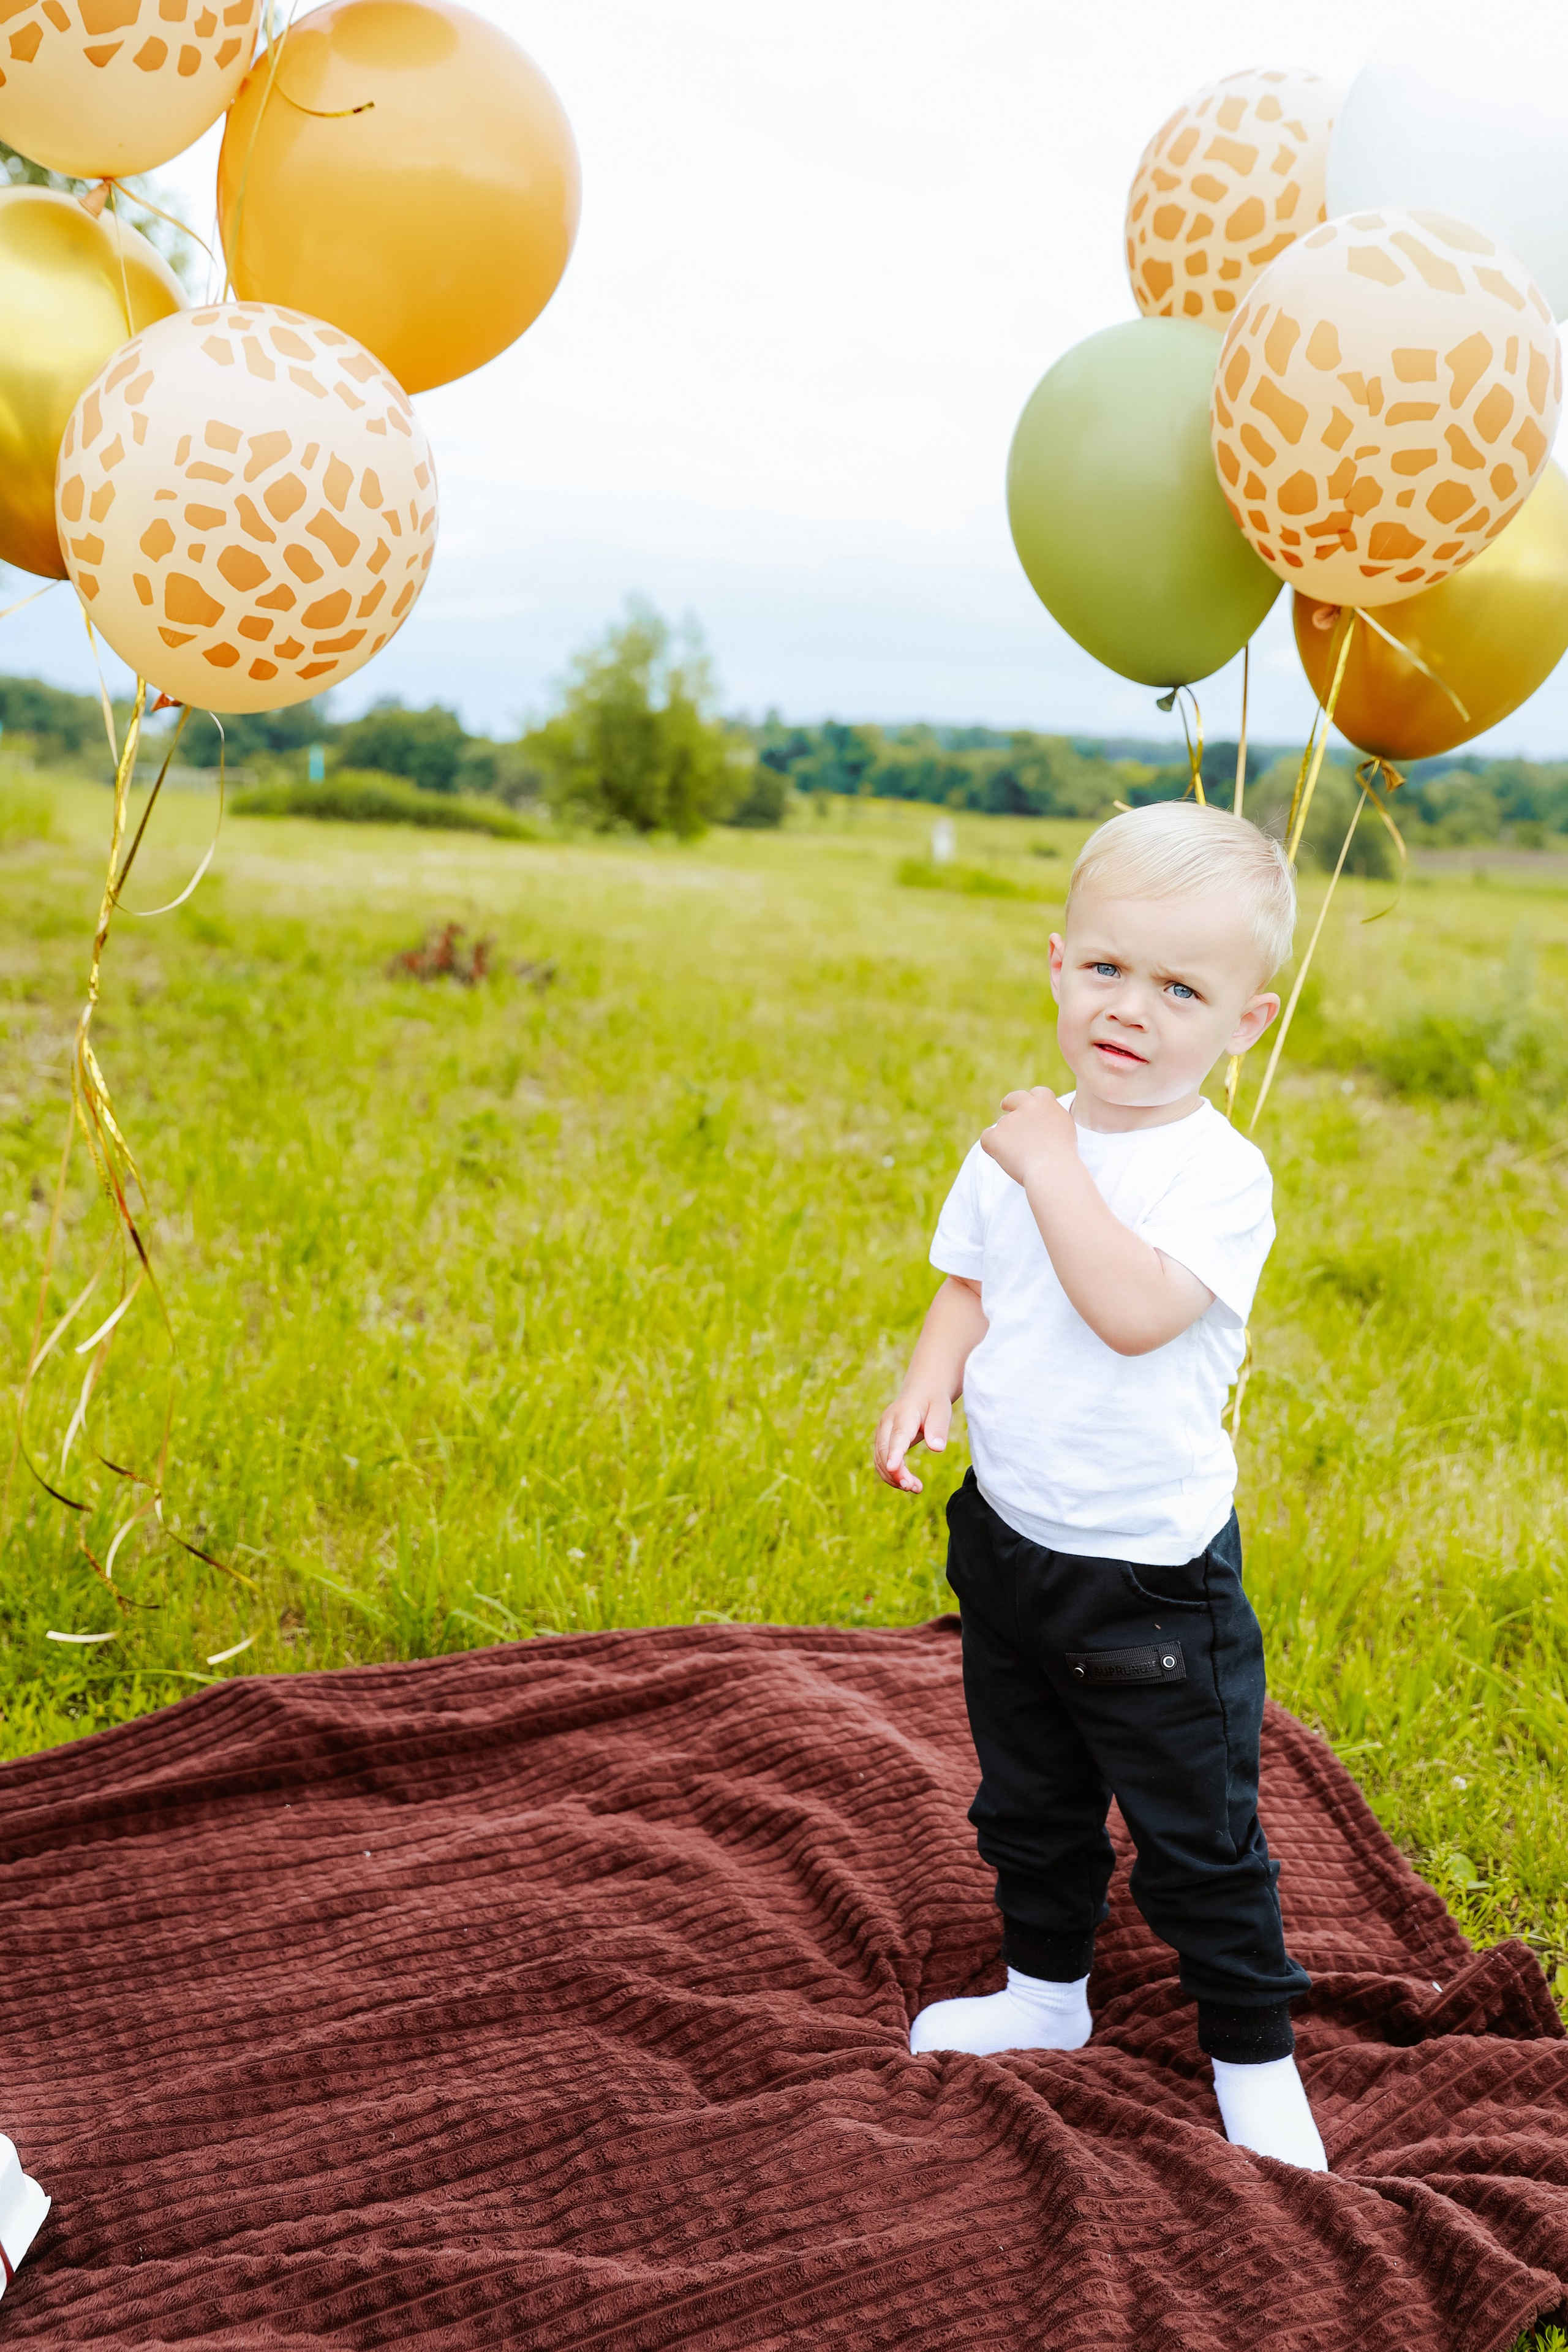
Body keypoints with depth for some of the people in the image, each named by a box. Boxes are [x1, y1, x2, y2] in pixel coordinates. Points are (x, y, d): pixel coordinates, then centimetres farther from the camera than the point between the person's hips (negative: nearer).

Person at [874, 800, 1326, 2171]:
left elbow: (1133, 1310, -35)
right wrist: (927, 1389, -9)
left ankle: (1255, 2058, 30)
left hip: (1151, 1579, -6)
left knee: (1198, 1840, 8)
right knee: (1029, 1805, 25)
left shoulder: (1221, 1175, -20)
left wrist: (1051, 1169, -29)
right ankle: (1047, 1993, 47)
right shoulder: (1017, 1146, 0)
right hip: (1007, 1539, 6)